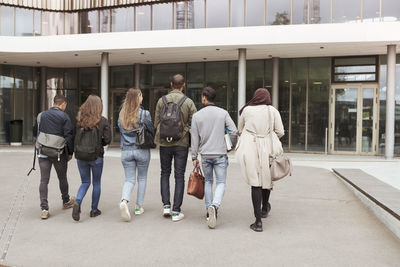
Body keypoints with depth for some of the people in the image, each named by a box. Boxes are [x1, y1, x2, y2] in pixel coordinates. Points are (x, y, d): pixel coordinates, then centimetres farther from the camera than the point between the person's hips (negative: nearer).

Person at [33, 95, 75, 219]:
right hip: (59, 153, -2)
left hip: (43, 152, 3)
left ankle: (44, 209, -2)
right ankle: (66, 201, 33)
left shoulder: (41, 115, 7)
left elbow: (35, 133, 15)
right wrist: (70, 152, -2)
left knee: (44, 180, 3)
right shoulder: (64, 117, -6)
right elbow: (68, 136, -11)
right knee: (62, 178, 15)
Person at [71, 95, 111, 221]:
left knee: (85, 182, 17)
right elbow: (107, 139, -11)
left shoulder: (79, 120, -4)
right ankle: (94, 210, 21)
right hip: (96, 156, -2)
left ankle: (77, 202, -8)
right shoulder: (103, 121, -9)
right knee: (96, 183, 15)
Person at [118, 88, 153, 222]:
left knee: (129, 179, 8)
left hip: (126, 151, 3)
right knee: (142, 178, 14)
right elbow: (152, 131, -3)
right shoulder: (145, 114, -10)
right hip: (142, 150, -3)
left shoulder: (122, 114, 3)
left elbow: (121, 130, 10)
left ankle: (124, 201, -18)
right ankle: (139, 206, 18)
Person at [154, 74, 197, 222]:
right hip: (182, 143, -1)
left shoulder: (161, 101, -1)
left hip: (164, 143, 2)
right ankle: (176, 211, 6)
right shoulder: (188, 102, -5)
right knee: (179, 176, 5)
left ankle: (166, 205, 10)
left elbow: (156, 123, 4)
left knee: (165, 173, 18)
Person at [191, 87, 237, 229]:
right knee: (221, 182, 6)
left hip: (205, 155, 2)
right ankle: (214, 206, -19)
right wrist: (233, 145, 13)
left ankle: (209, 211, 19)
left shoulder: (197, 116, -1)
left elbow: (195, 139, 1)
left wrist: (194, 157, 8)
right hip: (220, 154, -1)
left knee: (208, 181, 18)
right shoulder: (223, 113, -3)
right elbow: (234, 131, -6)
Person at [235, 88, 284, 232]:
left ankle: (258, 222, -1)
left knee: (255, 183, 1)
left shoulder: (246, 110, 4)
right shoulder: (273, 110, 2)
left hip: (250, 149, 0)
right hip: (268, 149, 1)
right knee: (266, 177, 21)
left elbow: (240, 130, 13)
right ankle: (265, 208, 41)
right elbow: (280, 132, 1)